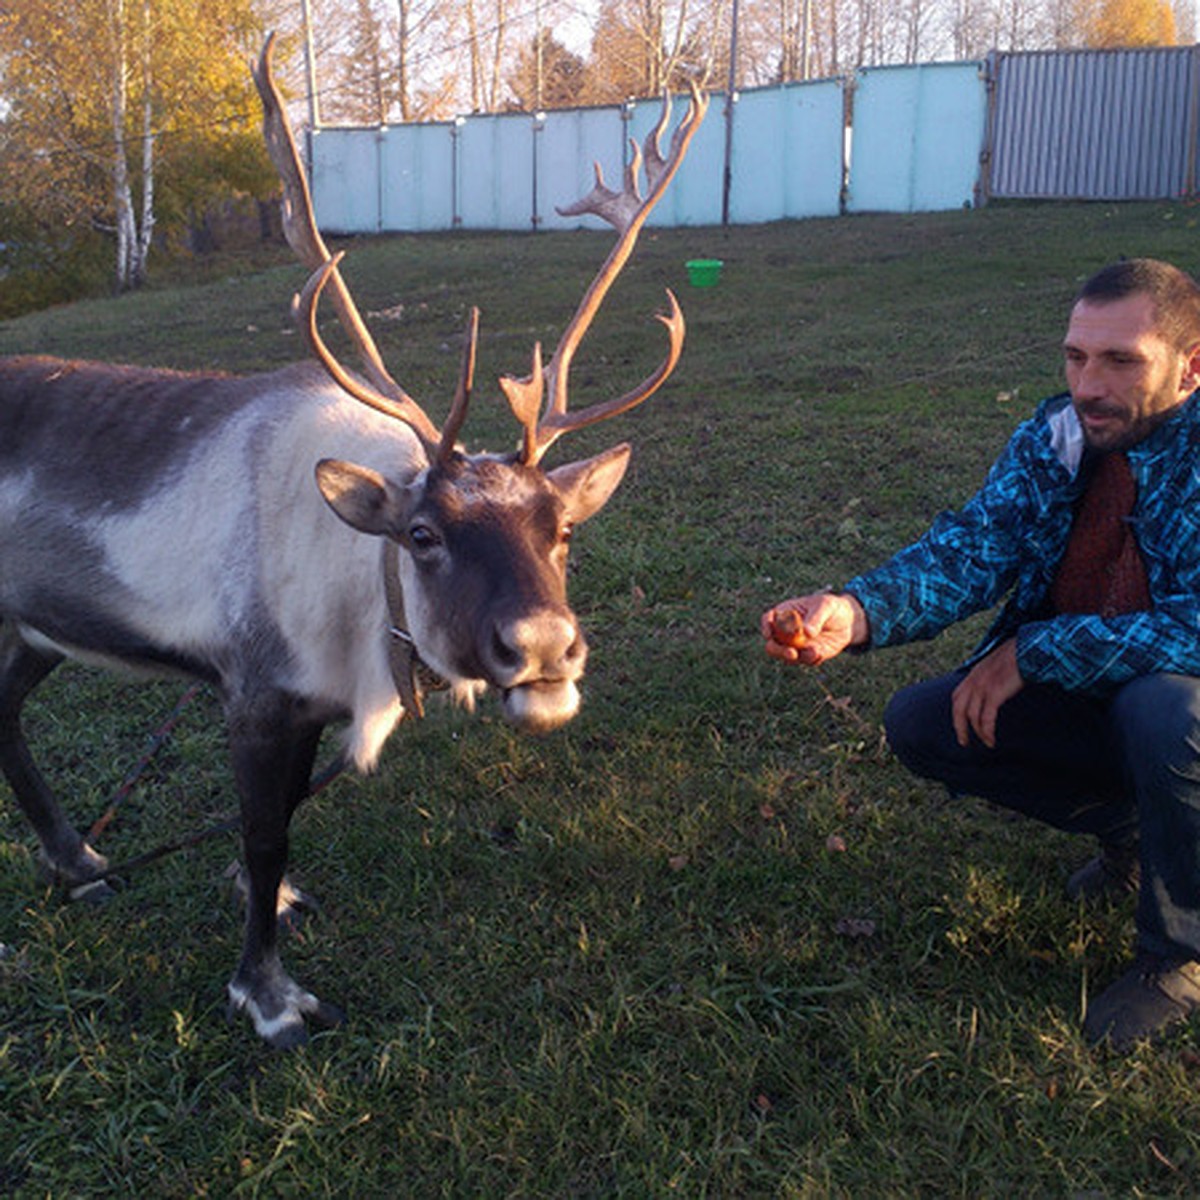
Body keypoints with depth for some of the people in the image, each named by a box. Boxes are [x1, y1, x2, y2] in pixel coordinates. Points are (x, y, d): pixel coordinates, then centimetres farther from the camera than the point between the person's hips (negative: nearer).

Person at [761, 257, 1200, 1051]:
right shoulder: (1055, 436, -7)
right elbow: (970, 547, -18)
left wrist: (1032, 650, -26)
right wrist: (856, 612, -38)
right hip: (1077, 690, 6)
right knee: (919, 725, -6)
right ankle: (1132, 827, 13)